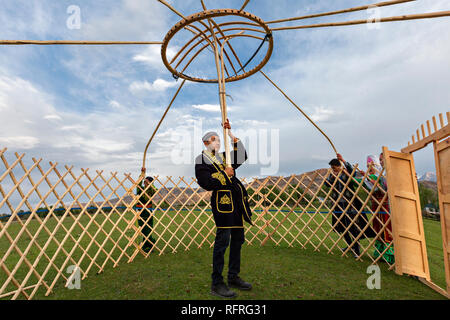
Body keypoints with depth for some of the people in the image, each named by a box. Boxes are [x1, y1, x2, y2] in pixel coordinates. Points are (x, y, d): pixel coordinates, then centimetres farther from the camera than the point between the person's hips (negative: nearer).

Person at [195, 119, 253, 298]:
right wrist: (225, 174, -10)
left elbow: (242, 157, 7)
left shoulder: (223, 157, 21)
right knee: (222, 241, -6)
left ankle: (233, 278, 28)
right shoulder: (201, 160, 1)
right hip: (222, 201, -8)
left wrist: (231, 135, 4)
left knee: (238, 239, 12)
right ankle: (216, 284, 9)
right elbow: (206, 184, -10)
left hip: (237, 201, 8)